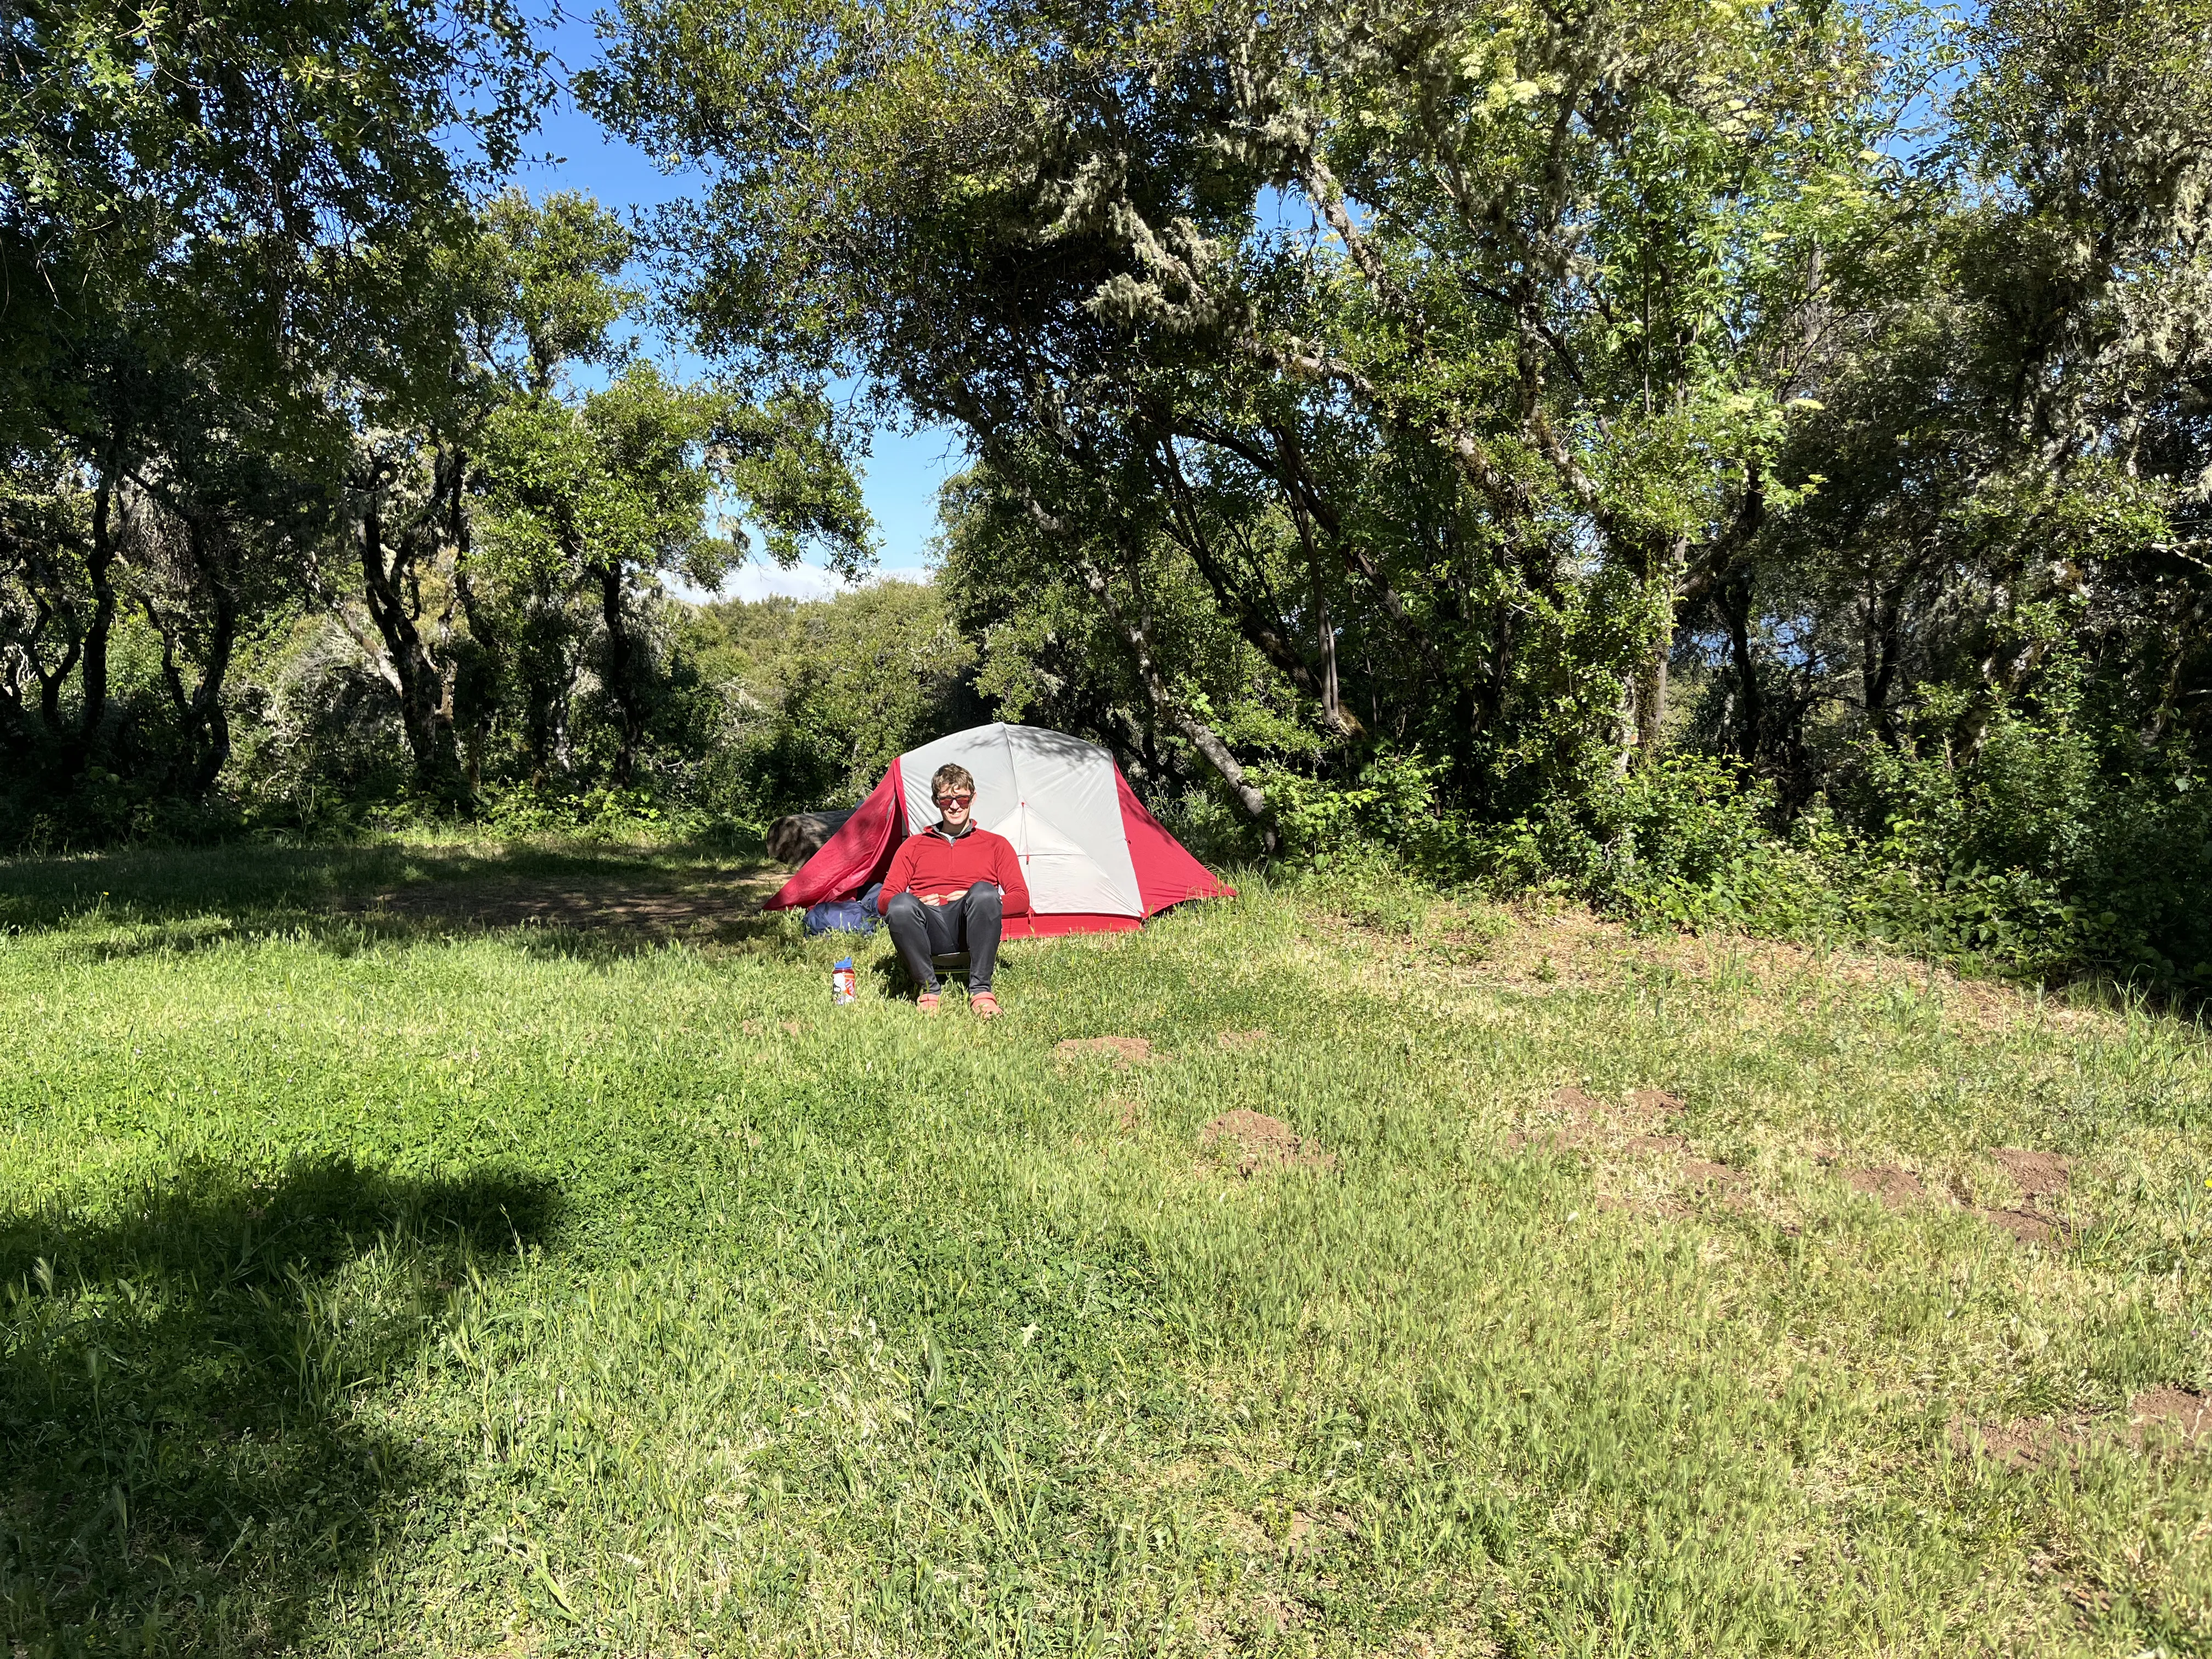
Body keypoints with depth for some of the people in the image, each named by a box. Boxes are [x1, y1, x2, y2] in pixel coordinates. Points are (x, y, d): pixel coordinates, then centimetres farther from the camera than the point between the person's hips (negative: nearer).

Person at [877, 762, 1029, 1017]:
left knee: (984, 891, -36)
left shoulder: (996, 845, 22)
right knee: (900, 905, -35)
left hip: (971, 929, 0)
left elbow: (1021, 900, 13)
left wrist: (983, 903, -8)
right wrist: (919, 904, -7)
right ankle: (929, 989, -20)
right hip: (929, 933, 1)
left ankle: (980, 990, -29)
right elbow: (884, 900, 16)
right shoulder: (914, 846, 24)